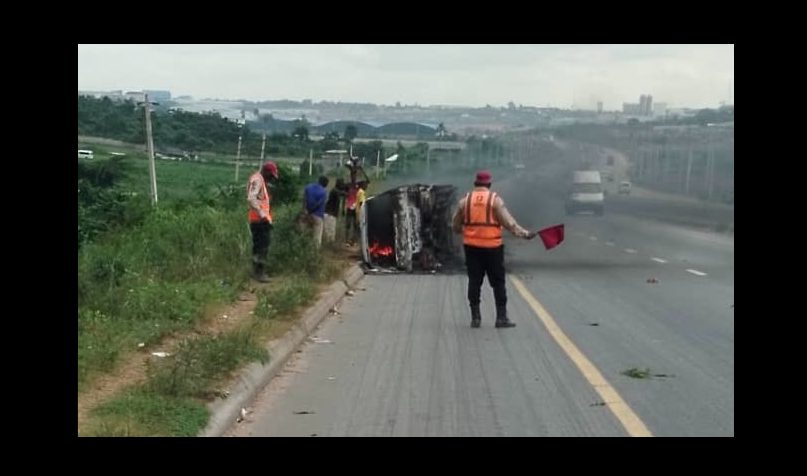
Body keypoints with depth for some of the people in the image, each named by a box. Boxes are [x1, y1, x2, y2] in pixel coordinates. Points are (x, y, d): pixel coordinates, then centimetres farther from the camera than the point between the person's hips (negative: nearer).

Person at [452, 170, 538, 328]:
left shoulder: (465, 200, 4)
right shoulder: (495, 199, -4)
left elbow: (455, 225, 10)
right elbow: (508, 221, -8)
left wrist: (463, 231, 31)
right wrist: (524, 233, -1)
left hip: (471, 246, 3)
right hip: (492, 246, -3)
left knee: (474, 282, 8)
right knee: (498, 282, 5)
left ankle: (475, 317, 8)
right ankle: (501, 317, 4)